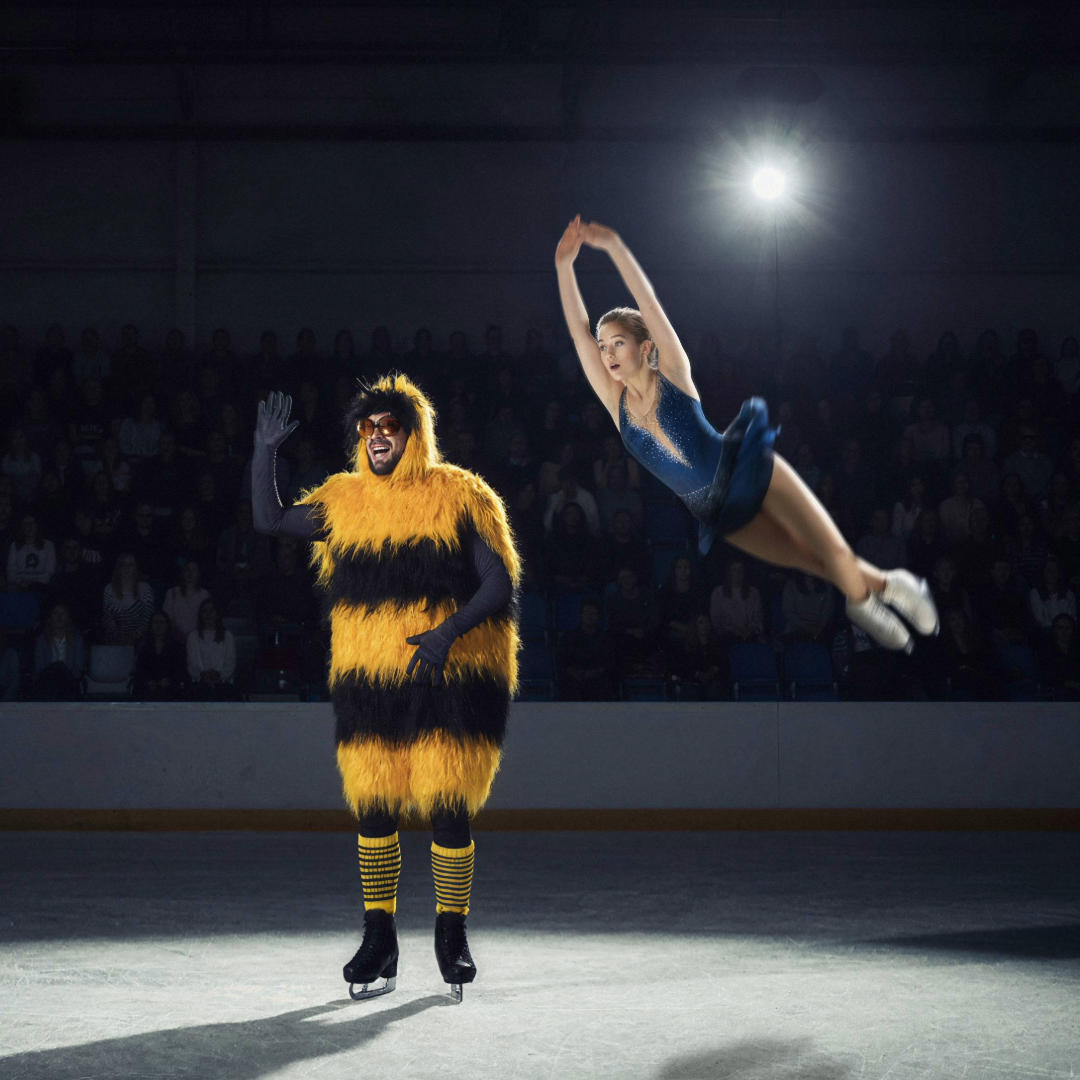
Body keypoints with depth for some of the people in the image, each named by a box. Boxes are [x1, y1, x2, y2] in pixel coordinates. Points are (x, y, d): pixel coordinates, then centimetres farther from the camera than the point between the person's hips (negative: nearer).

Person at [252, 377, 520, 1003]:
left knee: (449, 808, -4)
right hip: (370, 680, 4)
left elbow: (500, 583, -4)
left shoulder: (460, 498, -1)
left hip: (453, 676, -3)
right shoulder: (345, 502, 11)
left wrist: (449, 630, -18)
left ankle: (452, 939, 11)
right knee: (373, 807, 3)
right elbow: (270, 522, 17)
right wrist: (265, 451, 5)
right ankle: (380, 946, 12)